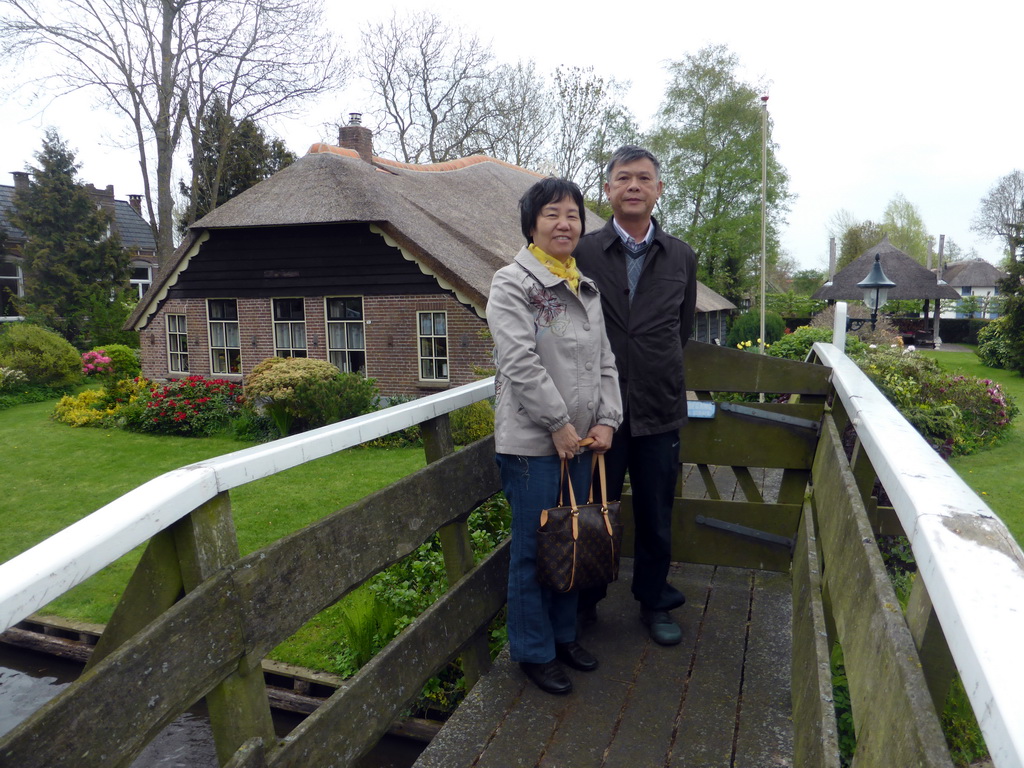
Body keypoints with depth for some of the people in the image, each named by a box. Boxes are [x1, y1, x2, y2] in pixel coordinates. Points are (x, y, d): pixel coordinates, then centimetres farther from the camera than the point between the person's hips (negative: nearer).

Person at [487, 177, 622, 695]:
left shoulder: (586, 288, 14)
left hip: (580, 441, 7)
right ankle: (534, 651, 20)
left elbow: (604, 360, 12)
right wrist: (559, 424, -16)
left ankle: (564, 634, 35)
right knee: (533, 547, 3)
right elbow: (521, 362, -17)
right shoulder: (512, 283, -8)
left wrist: (606, 420, 0)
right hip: (532, 441, -7)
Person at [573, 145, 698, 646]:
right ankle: (584, 603, 31)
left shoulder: (681, 257, 5)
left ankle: (654, 602, 35)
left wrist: (655, 368, 12)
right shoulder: (582, 254, -3)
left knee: (656, 518, 14)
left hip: (660, 409, 2)